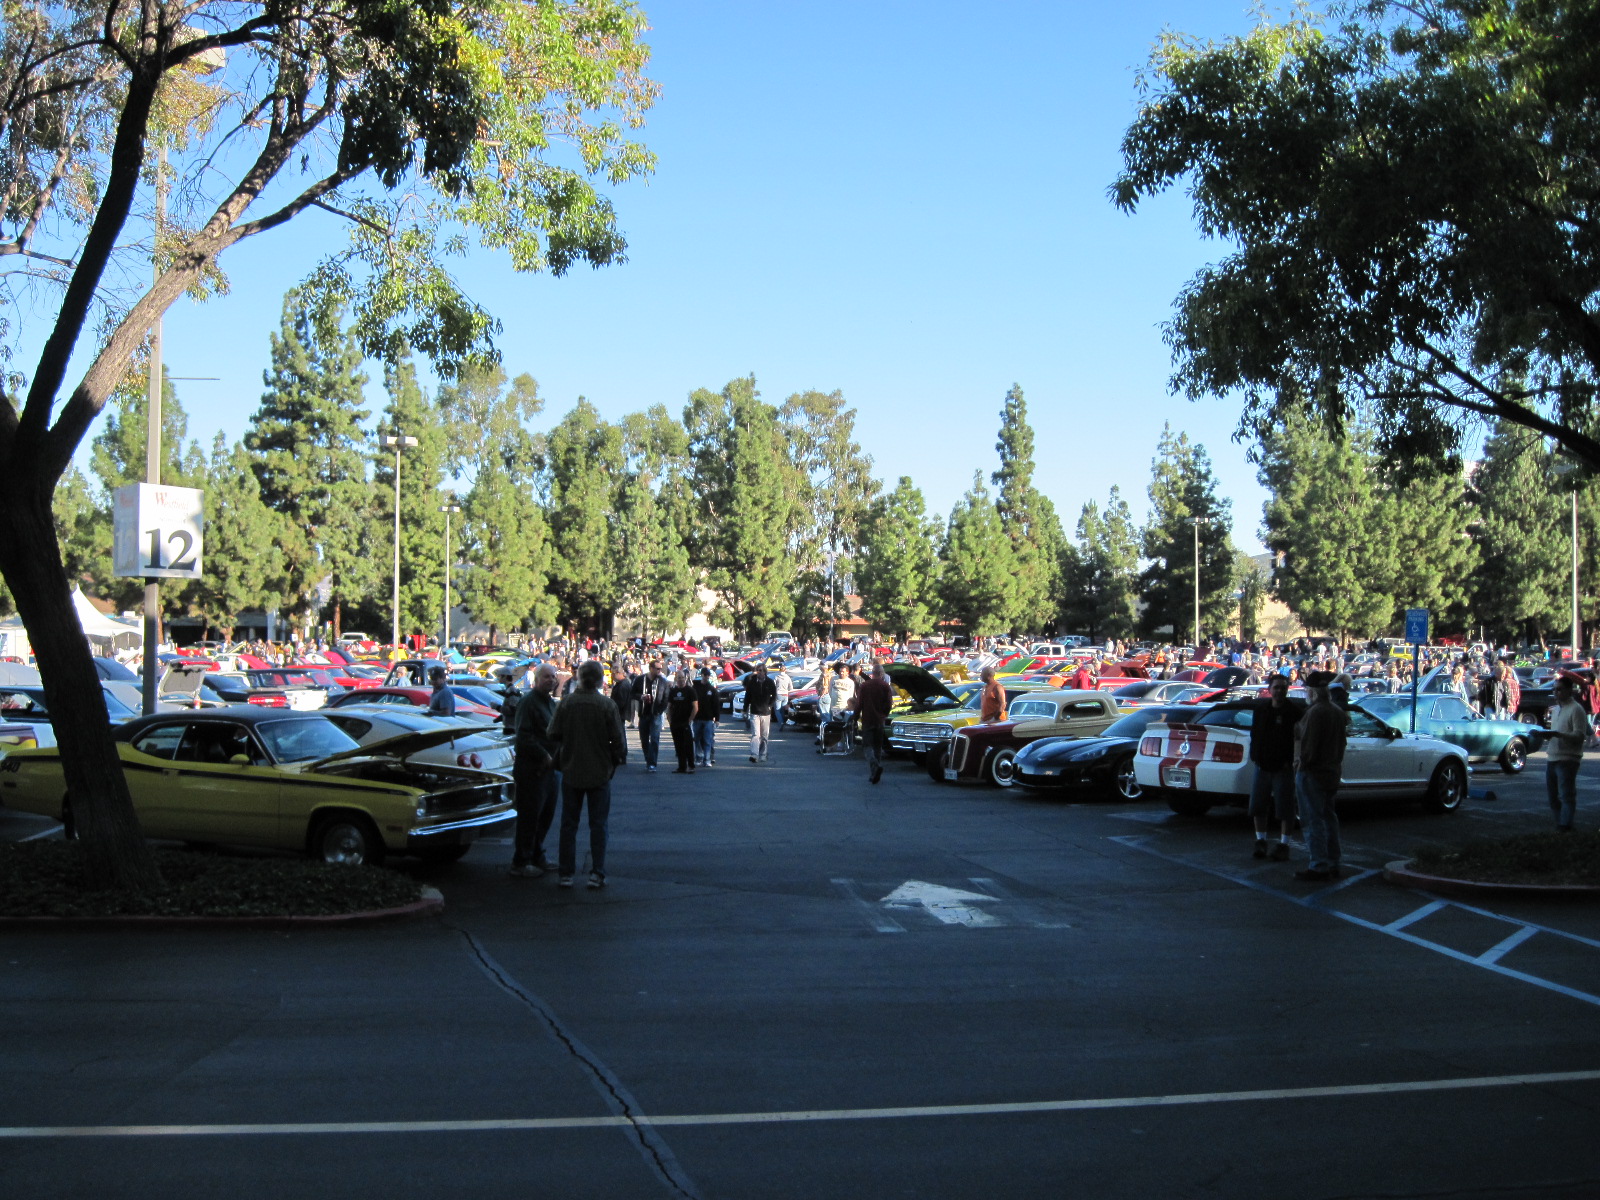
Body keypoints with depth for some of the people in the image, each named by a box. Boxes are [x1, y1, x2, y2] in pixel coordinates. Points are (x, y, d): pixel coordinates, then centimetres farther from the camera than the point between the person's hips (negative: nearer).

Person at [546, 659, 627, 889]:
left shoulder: (566, 703, -7)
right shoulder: (607, 705, -11)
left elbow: (553, 735, -4)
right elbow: (618, 739, -10)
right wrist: (618, 758, 9)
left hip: (571, 772, 1)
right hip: (599, 773, -1)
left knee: (568, 824, 10)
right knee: (599, 824, 7)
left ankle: (565, 873, 11)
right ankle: (597, 873, 5)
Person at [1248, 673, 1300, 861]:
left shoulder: (1294, 712, -7)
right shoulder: (1260, 708, 8)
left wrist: (1289, 761, -13)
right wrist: (1255, 756, 3)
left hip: (1283, 768, -5)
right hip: (1263, 766, 5)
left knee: (1284, 809, 0)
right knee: (1258, 806, 7)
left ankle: (1283, 845, 7)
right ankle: (1261, 841, 18)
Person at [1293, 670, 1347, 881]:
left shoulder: (1315, 712, -19)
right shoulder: (1338, 712, 10)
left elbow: (1308, 744, -21)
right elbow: (1341, 743, 16)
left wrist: (1301, 762, -9)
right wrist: (1337, 763, 21)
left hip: (1312, 773, -9)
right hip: (1332, 772, 10)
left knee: (1313, 820, -5)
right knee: (1328, 818, 15)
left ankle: (1319, 866, -5)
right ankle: (1332, 865, 20)